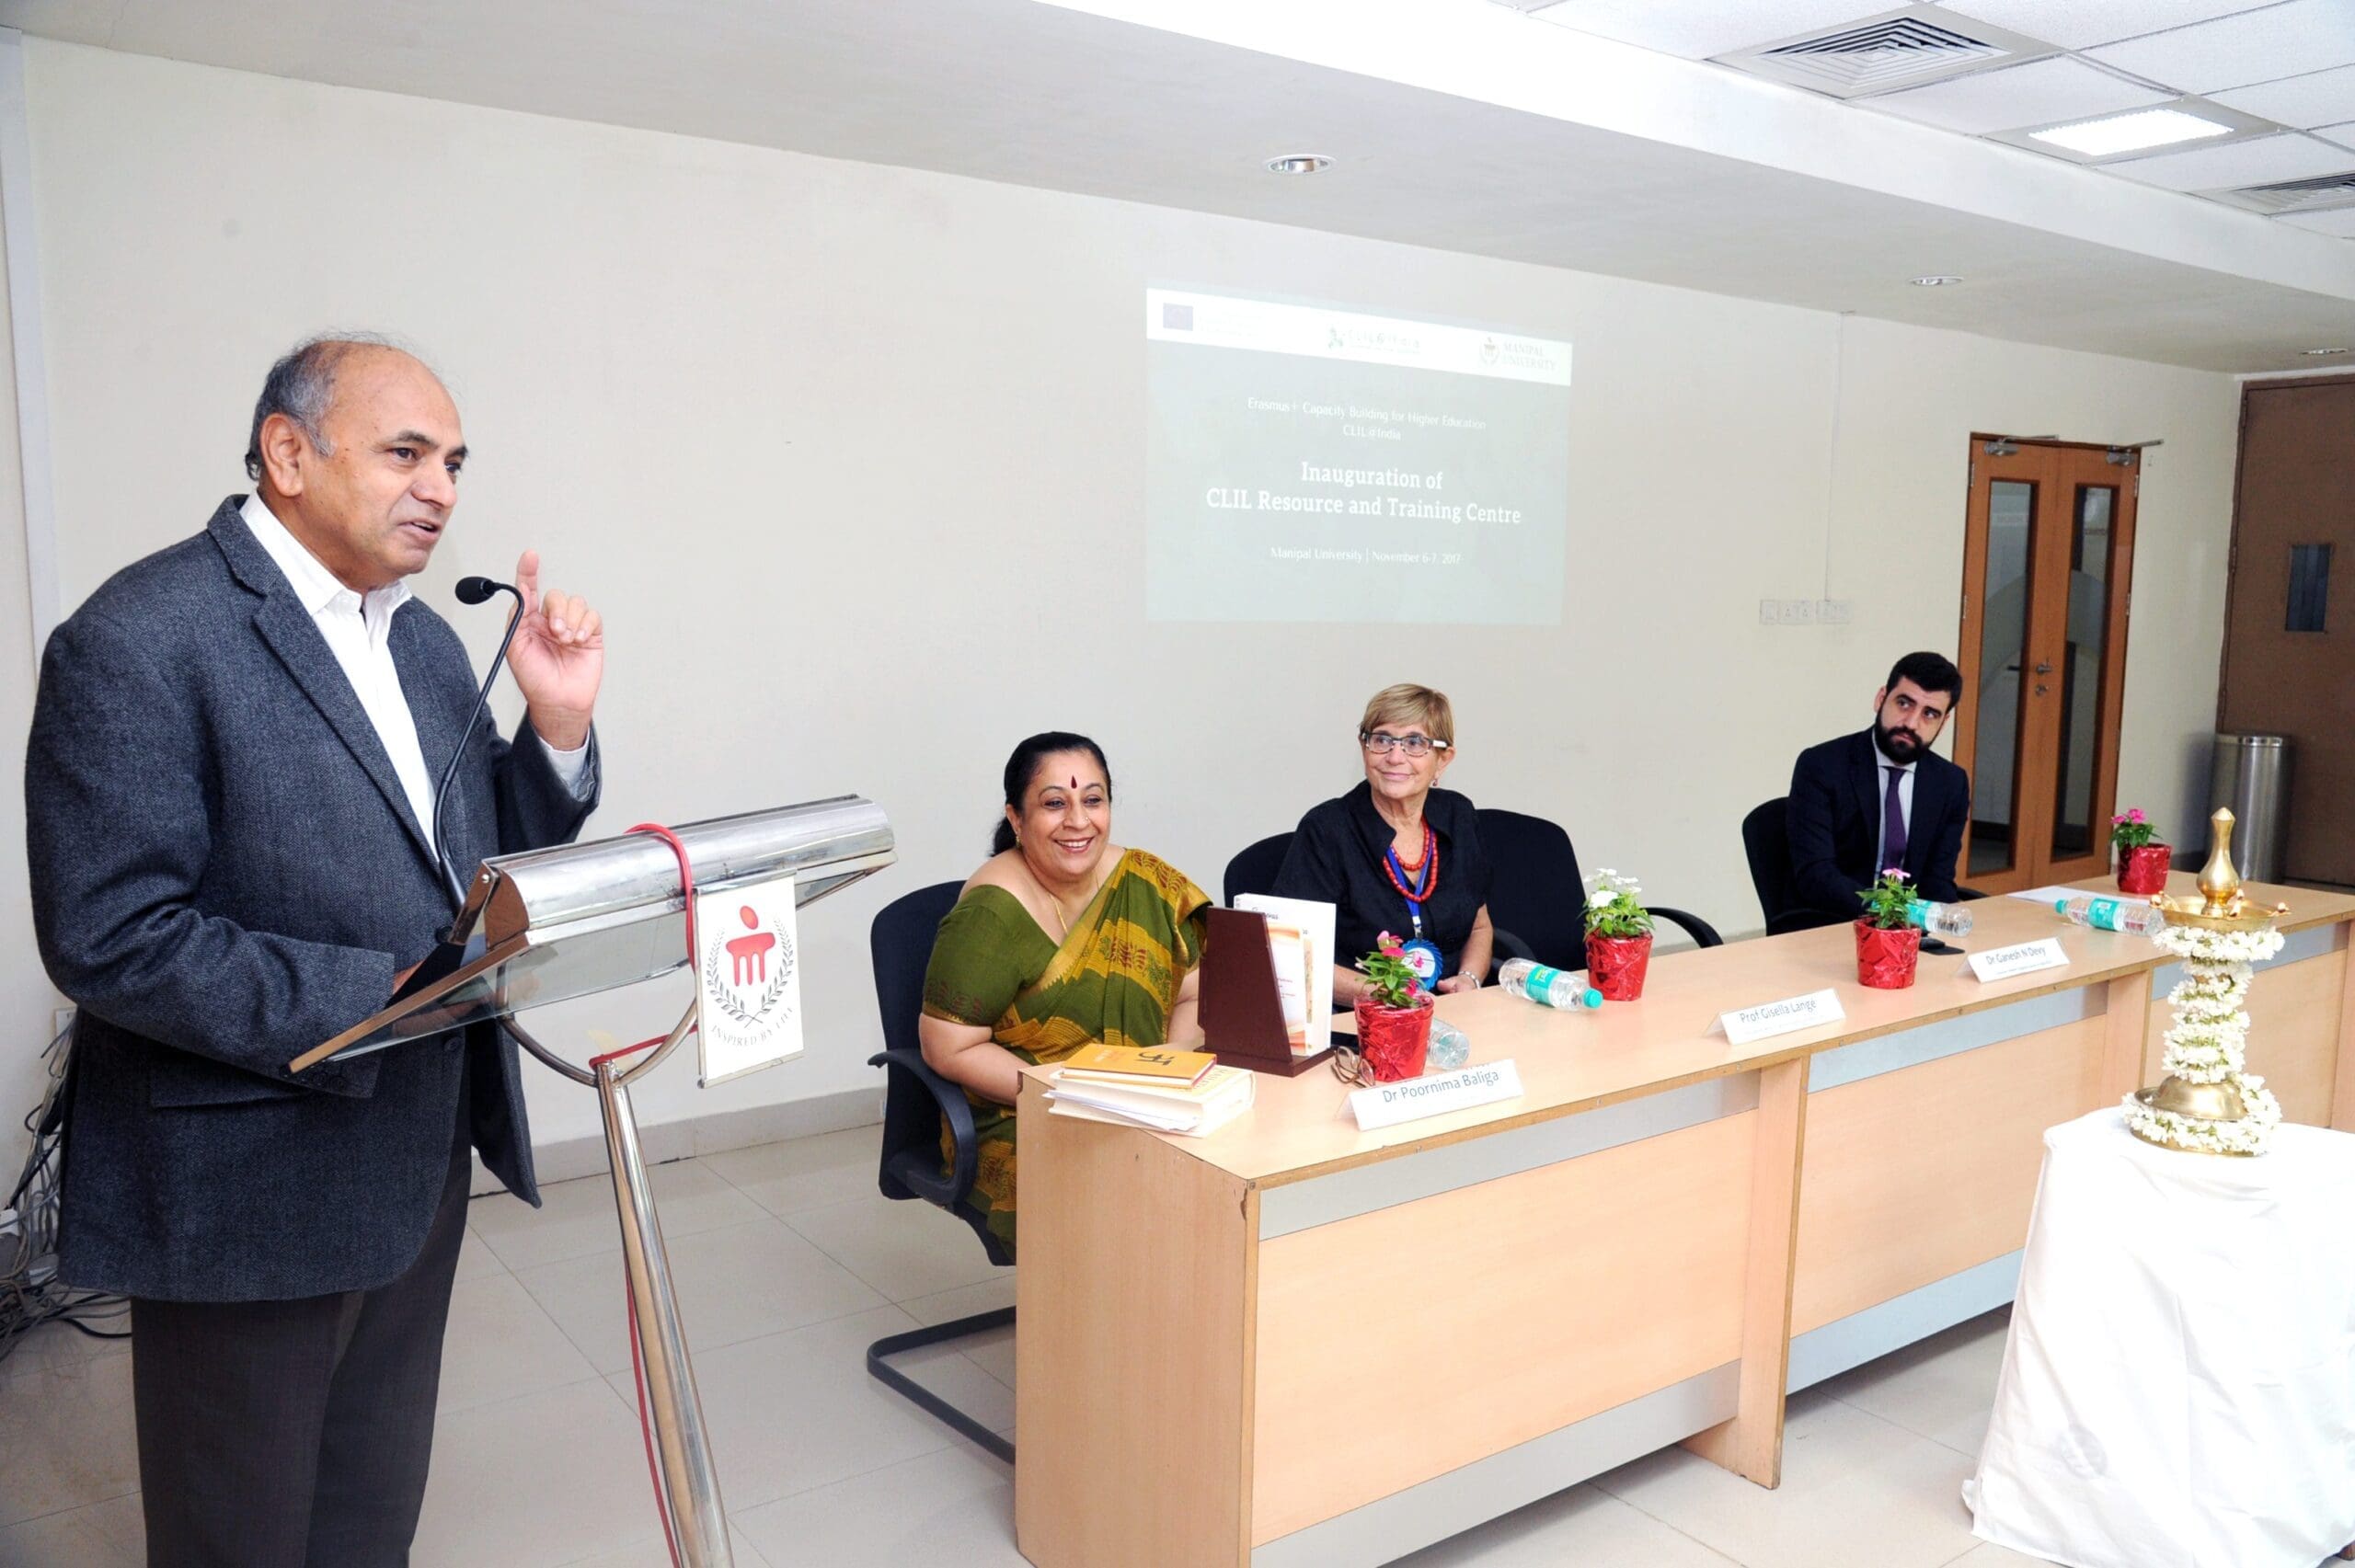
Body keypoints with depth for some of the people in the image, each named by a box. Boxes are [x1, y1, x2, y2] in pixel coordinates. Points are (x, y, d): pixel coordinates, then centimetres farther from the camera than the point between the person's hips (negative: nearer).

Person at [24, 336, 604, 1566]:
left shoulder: (425, 641, 7)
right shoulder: (138, 641, -17)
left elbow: (480, 871, 10)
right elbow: (108, 939, -22)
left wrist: (558, 725, -7)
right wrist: (374, 999, -25)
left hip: (418, 1171, 7)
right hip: (248, 1193, -7)